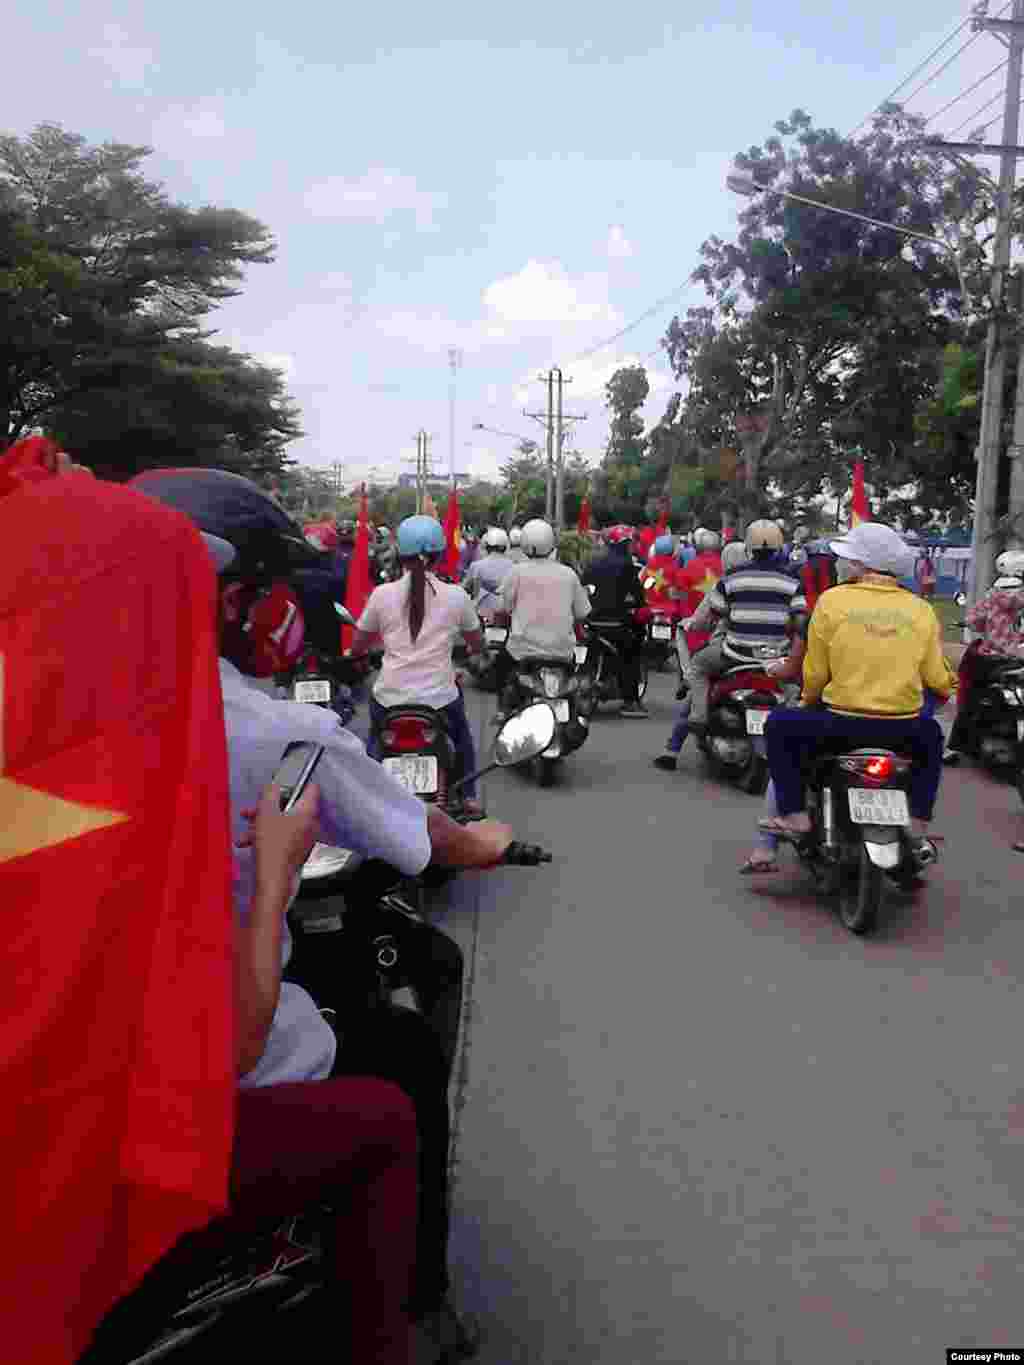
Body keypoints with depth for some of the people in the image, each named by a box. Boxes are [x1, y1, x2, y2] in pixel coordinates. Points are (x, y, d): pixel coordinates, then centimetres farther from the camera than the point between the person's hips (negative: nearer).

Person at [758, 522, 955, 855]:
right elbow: (938, 681, 5)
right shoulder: (921, 610, 2)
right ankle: (919, 824, 29)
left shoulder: (832, 599, -4)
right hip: (902, 728, 3)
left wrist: (808, 701, 21)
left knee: (778, 726, 20)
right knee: (931, 734, 36)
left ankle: (794, 814, 12)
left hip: (842, 722, -3)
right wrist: (946, 689, 30)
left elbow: (815, 672, -1)